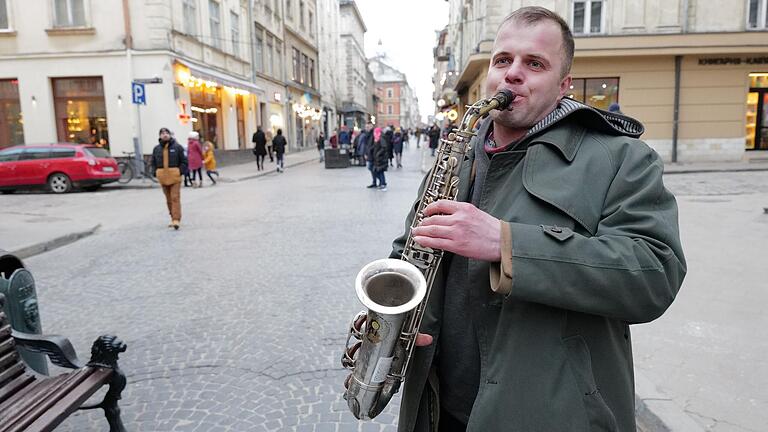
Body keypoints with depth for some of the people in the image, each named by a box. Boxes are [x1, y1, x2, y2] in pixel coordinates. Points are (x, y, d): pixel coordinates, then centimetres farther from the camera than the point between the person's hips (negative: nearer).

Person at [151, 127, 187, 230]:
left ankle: (176, 220, -12)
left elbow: (184, 161, 0)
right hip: (163, 177, 4)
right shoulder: (156, 149, 8)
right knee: (168, 199, 11)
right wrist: (155, 173, 2)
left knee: (175, 198, -10)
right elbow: (153, 163, 15)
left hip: (175, 176, -4)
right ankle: (173, 218, 21)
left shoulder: (177, 147, -1)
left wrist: (180, 171, -10)